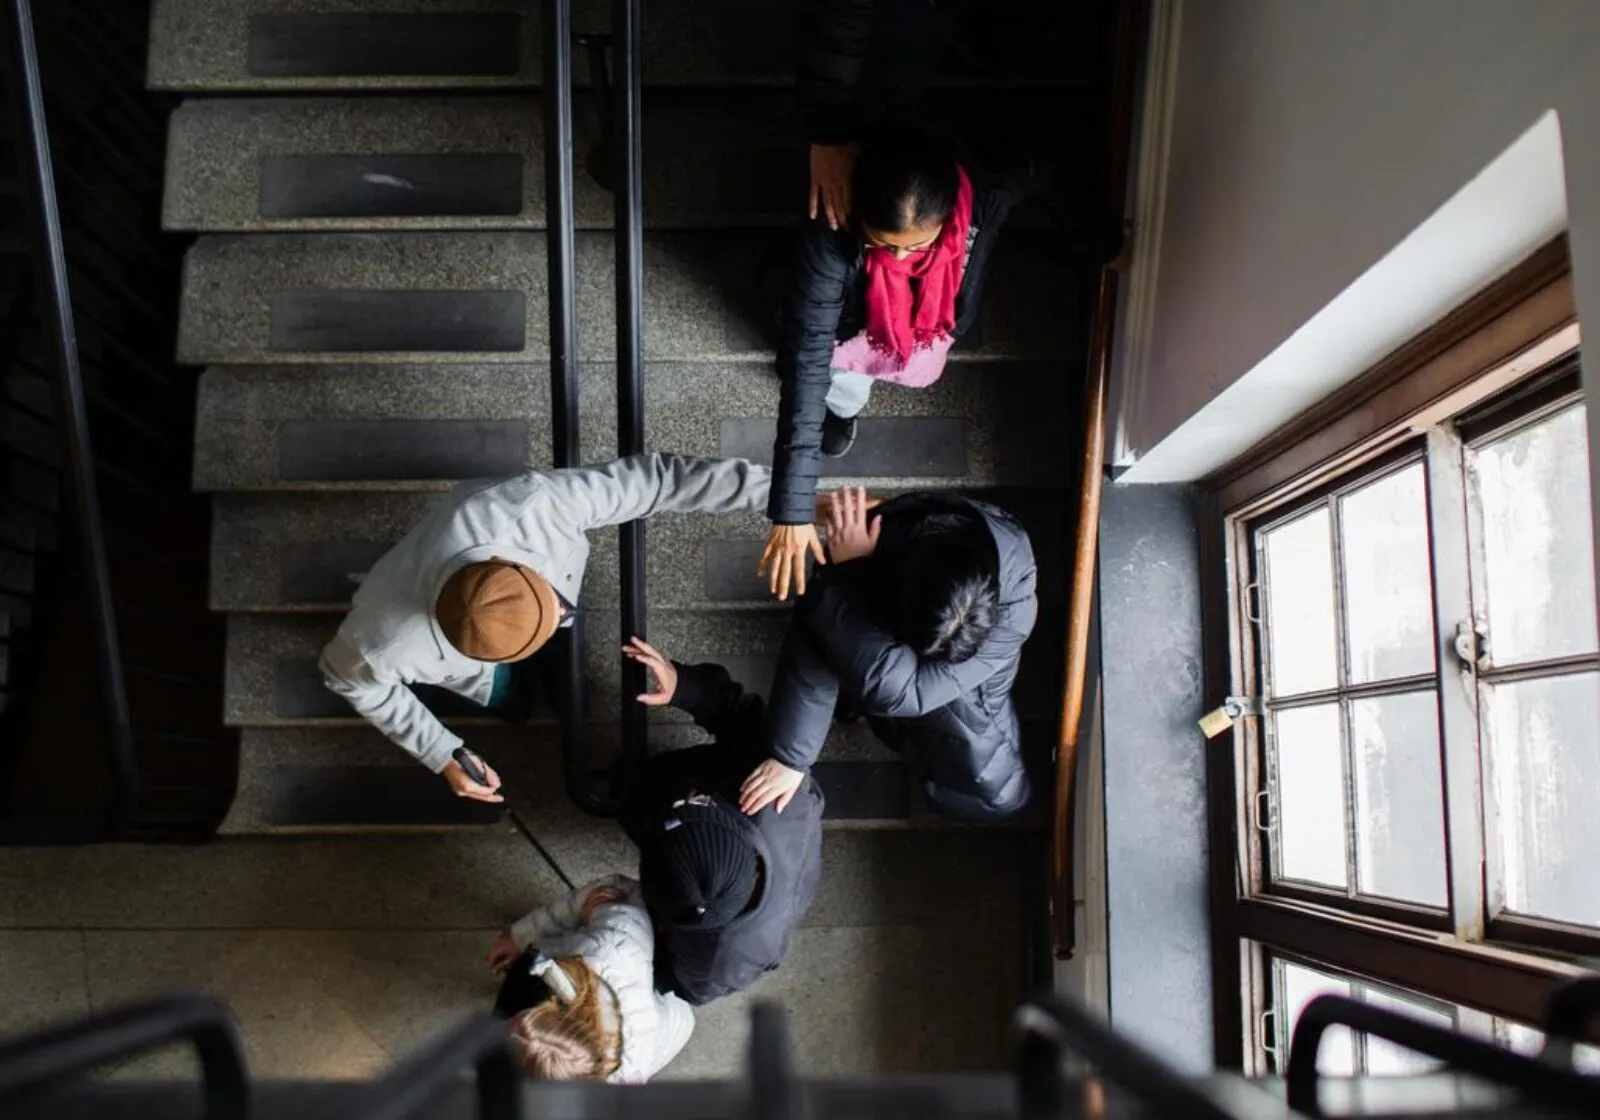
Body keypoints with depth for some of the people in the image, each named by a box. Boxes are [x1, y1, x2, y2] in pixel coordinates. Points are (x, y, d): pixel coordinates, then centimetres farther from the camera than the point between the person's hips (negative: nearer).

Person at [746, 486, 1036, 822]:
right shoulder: (870, 542, -41)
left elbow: (898, 689, -49)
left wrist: (849, 572, -48)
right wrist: (789, 758, -24)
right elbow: (810, 657, -30)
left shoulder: (1015, 605, -45)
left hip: (966, 684, -2)